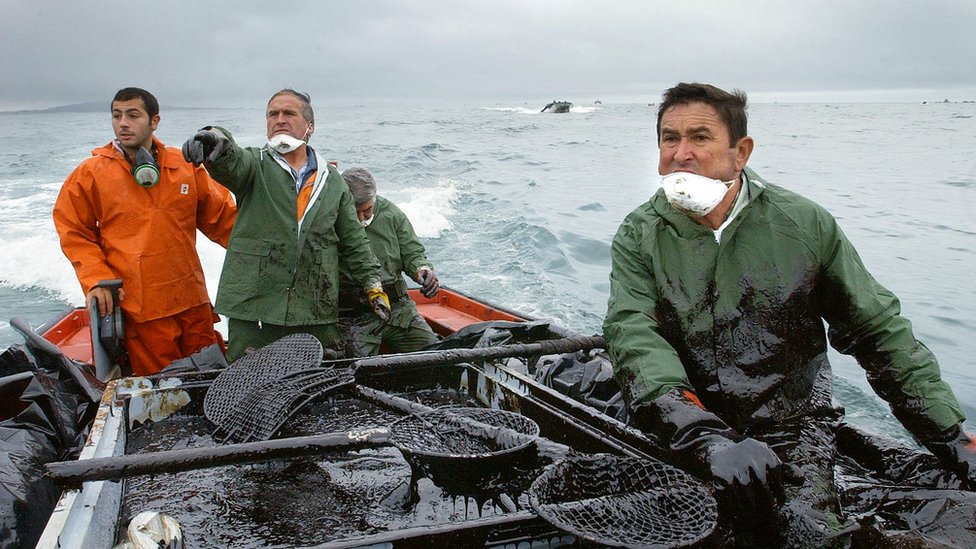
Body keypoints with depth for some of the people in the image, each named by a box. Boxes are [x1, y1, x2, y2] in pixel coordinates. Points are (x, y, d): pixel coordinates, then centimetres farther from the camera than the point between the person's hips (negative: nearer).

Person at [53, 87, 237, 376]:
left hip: (192, 298, 3)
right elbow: (74, 233, 3)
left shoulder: (185, 165, 5)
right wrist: (96, 281, -8)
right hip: (139, 307, -3)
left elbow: (221, 216, 11)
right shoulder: (90, 174, 0)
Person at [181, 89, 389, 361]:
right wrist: (217, 141, -41)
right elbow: (231, 161, -18)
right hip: (253, 309, -2)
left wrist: (372, 283, 10)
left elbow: (354, 241, 19)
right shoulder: (255, 164, 7)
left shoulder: (333, 180, 15)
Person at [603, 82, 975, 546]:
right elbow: (633, 335, -17)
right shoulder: (639, 237, -2)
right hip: (684, 432, 1)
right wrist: (708, 438, -33)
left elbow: (879, 333, 6)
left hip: (790, 424, 0)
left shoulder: (806, 224, 0)